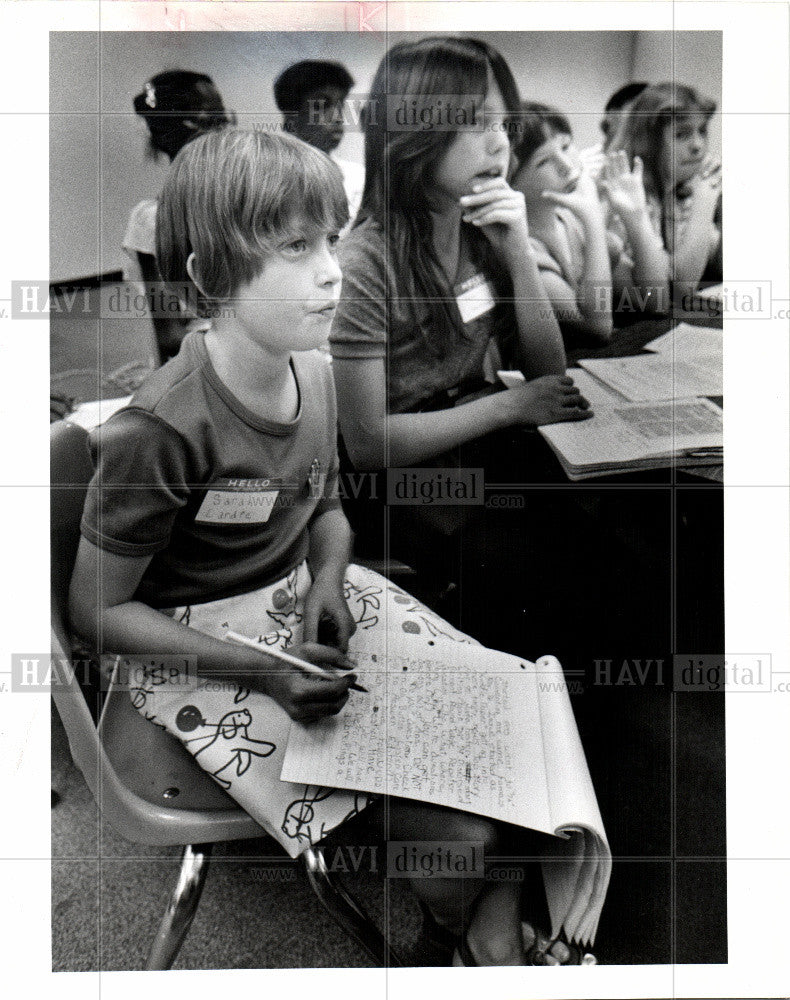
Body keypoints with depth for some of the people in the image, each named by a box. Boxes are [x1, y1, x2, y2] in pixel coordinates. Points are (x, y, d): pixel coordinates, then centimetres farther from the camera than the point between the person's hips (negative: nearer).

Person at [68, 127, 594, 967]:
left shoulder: (313, 373, -2)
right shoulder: (161, 429, -23)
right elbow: (97, 611, -14)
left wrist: (328, 583, -9)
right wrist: (264, 670, -22)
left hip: (305, 594, 7)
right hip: (198, 647, -6)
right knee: (451, 839, -15)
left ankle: (502, 930, 14)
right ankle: (462, 930, 21)